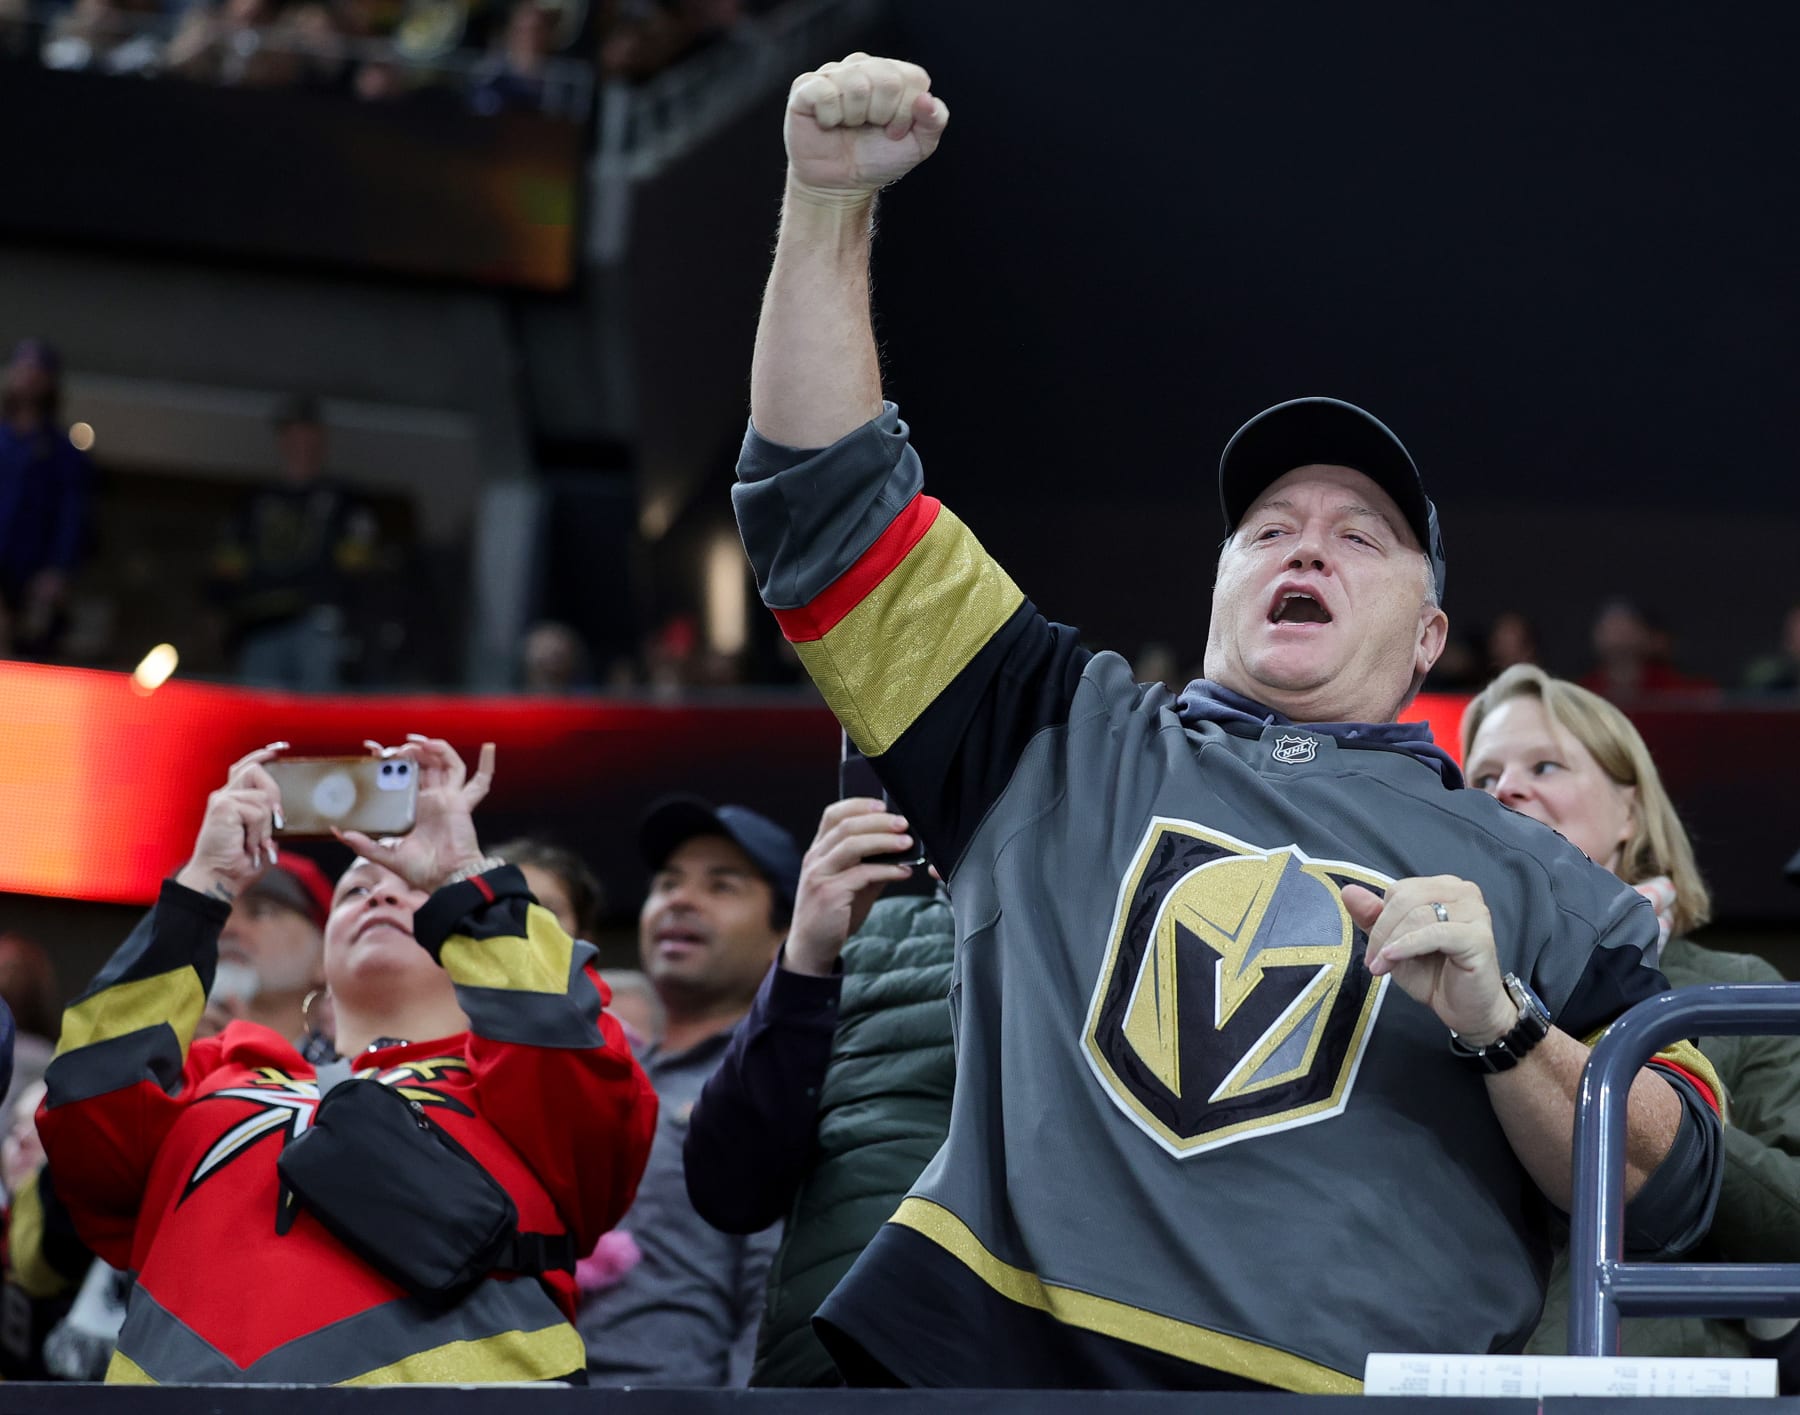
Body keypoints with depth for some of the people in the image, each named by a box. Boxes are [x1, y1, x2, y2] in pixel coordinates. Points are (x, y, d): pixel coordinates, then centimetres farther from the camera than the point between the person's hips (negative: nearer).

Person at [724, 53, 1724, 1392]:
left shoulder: (1535, 889, 17)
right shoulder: (1068, 744, 21)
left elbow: (1673, 1192, 10)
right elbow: (830, 504, 17)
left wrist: (1500, 1026, -6)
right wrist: (830, 203, 10)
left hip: (1340, 1380, -1)